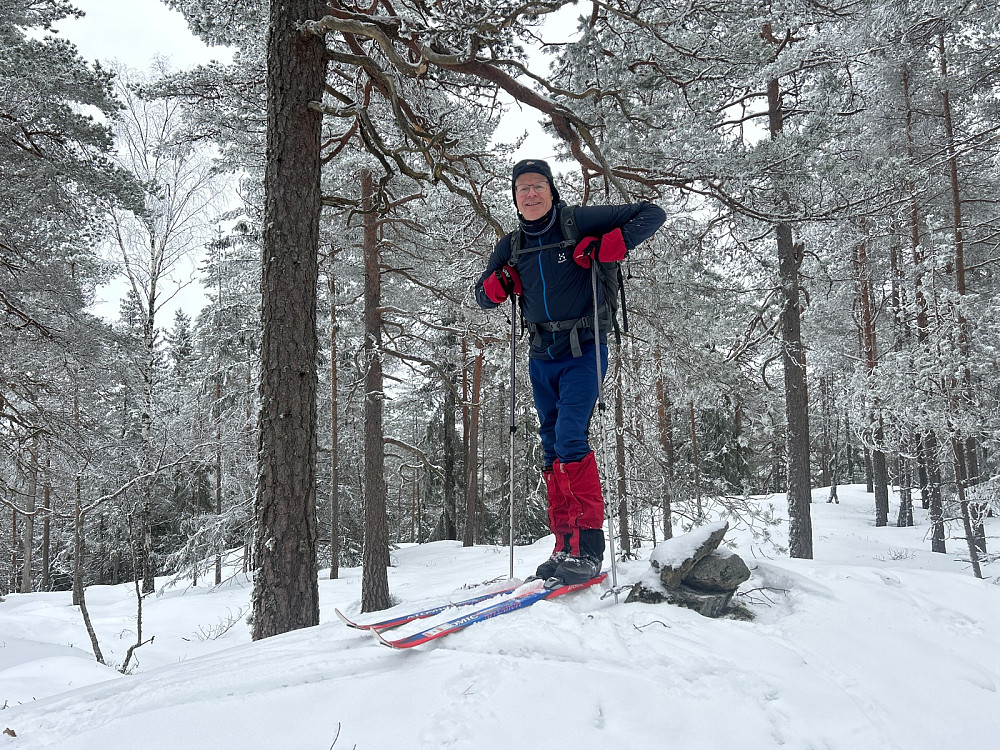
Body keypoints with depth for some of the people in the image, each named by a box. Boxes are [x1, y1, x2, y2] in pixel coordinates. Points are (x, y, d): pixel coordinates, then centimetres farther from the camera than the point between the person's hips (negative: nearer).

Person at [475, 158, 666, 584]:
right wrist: (500, 284, -2)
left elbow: (651, 214, -5)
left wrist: (607, 248, -18)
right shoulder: (511, 247, 9)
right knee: (552, 452, 5)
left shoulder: (580, 222, -5)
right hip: (542, 358, 6)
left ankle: (590, 547, -15)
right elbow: (483, 298, 21)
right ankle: (565, 546, 12)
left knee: (570, 441, -19)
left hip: (583, 352, -6)